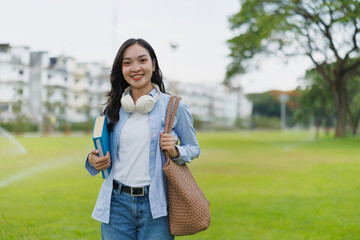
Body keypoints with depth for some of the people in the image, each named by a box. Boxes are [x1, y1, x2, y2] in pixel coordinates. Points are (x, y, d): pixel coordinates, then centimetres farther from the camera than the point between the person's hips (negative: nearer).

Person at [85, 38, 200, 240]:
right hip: (117, 203, 2)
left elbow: (194, 148, 10)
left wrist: (175, 152, -11)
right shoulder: (112, 109, 8)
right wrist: (94, 161, -2)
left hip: (156, 204, -2)